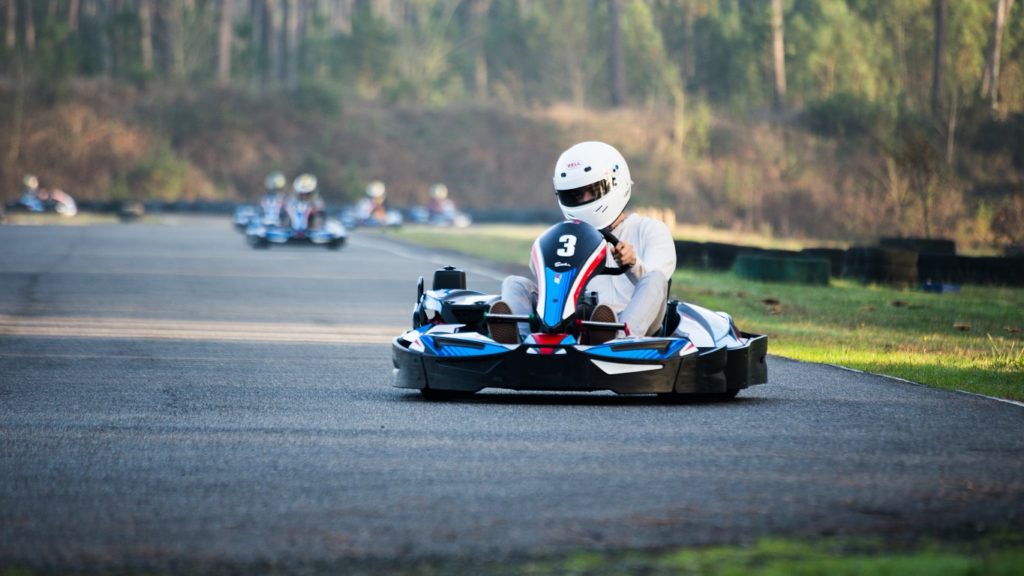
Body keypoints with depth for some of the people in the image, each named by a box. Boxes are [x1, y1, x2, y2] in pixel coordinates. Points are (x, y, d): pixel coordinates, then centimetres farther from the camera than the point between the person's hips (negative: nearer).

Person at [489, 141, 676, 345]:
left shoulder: (650, 230, 16)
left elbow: (652, 284, -4)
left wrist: (633, 265, -27)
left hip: (634, 322, -3)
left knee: (655, 278, -30)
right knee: (515, 284, -13)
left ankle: (620, 337, -59)